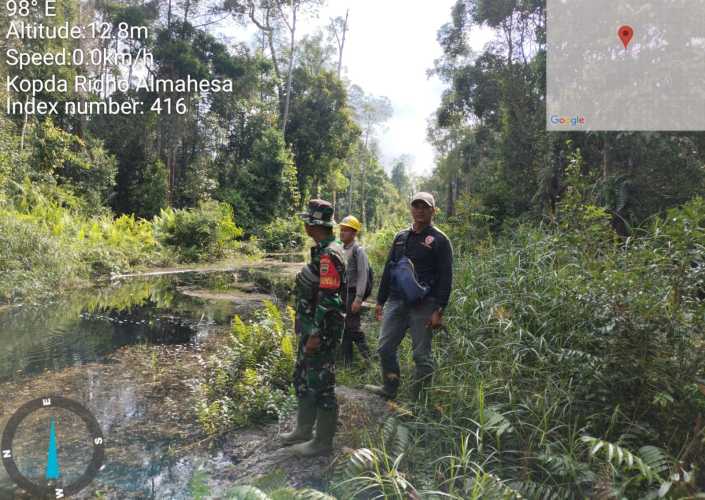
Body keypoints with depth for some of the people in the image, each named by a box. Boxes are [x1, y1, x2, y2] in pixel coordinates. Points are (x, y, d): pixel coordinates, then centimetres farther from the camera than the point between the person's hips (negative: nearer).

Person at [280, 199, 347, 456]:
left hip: (321, 330, -10)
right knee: (302, 380, 20)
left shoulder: (329, 254, -20)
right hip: (311, 327, 10)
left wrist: (316, 334, -22)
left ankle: (323, 441, 17)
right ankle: (304, 430, 35)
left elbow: (327, 299, -24)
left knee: (320, 385, 2)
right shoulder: (322, 250, 11)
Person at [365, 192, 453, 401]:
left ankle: (418, 400, 16)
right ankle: (389, 388, 29)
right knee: (385, 347, 10)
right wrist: (380, 301, 15)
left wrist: (439, 311, -14)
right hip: (396, 301, 6)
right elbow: (388, 270, 18)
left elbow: (445, 278, -7)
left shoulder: (439, 240, -3)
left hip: (423, 306, -6)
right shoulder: (400, 237, 14)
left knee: (421, 354, 2)